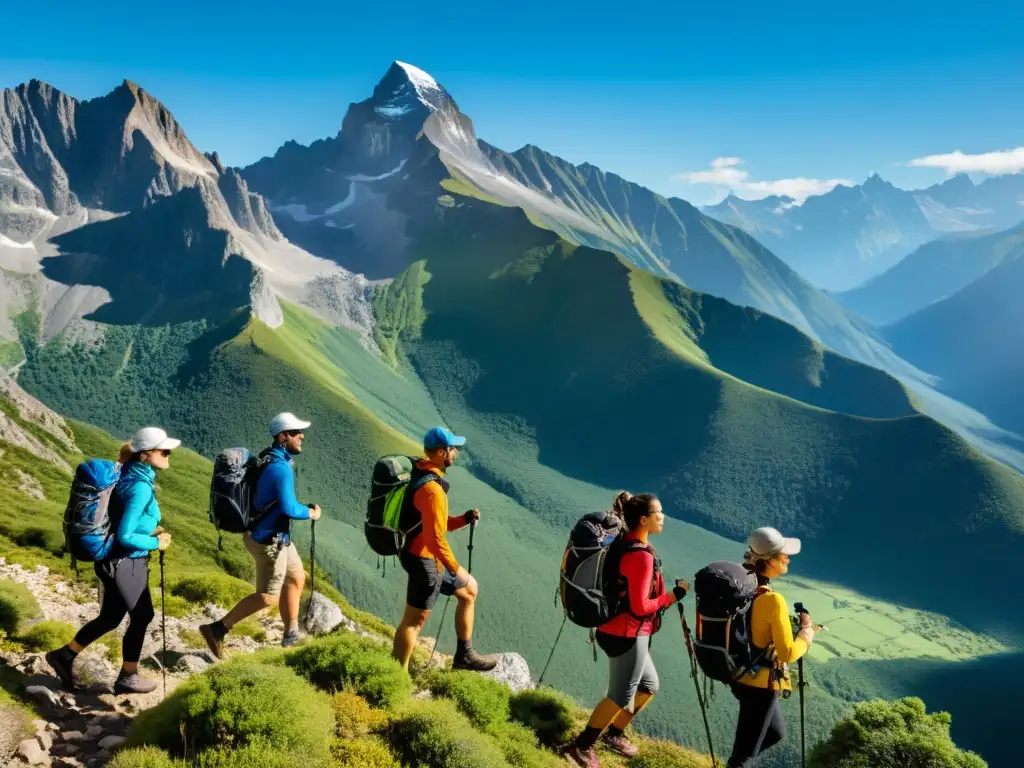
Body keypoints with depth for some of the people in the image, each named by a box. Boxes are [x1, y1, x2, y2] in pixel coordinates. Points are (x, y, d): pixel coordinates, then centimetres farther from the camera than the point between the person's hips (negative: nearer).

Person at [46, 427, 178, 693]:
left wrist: (150, 530, 6)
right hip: (125, 563, -9)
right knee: (141, 616, 8)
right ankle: (127, 677, 23)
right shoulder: (140, 487, -25)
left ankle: (65, 655, 34)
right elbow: (125, 537, -26)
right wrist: (156, 543, -12)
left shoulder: (131, 476, 3)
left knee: (110, 617, 21)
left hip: (116, 560, 9)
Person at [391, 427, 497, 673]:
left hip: (426, 557, 10)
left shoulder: (422, 474, 5)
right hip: (425, 561, -10)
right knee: (414, 620, 2)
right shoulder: (432, 490, -27)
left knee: (469, 590, 21)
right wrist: (455, 568, -17)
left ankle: (464, 656, 28)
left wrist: (464, 519, 0)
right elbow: (435, 539, -28)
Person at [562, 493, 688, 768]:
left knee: (649, 685, 22)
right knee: (621, 695, 4)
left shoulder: (622, 543, 4)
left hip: (615, 630, 9)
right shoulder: (642, 556, -23)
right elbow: (640, 607, -21)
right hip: (628, 634, -9)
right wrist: (674, 595, -12)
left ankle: (613, 734, 33)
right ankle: (581, 746, 13)